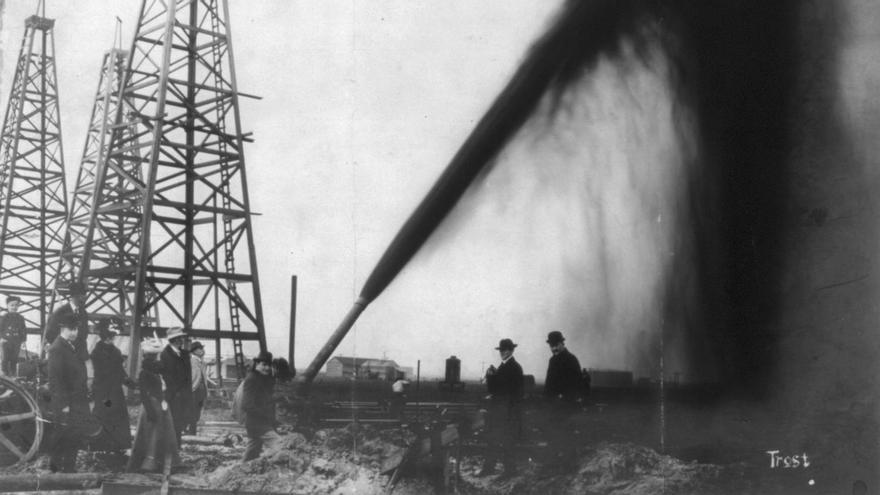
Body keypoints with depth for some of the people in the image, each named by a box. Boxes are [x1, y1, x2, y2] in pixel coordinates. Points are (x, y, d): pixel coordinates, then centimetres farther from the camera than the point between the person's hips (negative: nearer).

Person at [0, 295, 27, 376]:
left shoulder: (20, 318, 10)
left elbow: (23, 330, 15)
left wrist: (23, 340, 7)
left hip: (16, 343, 3)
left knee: (14, 360, 4)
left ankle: (13, 374, 11)